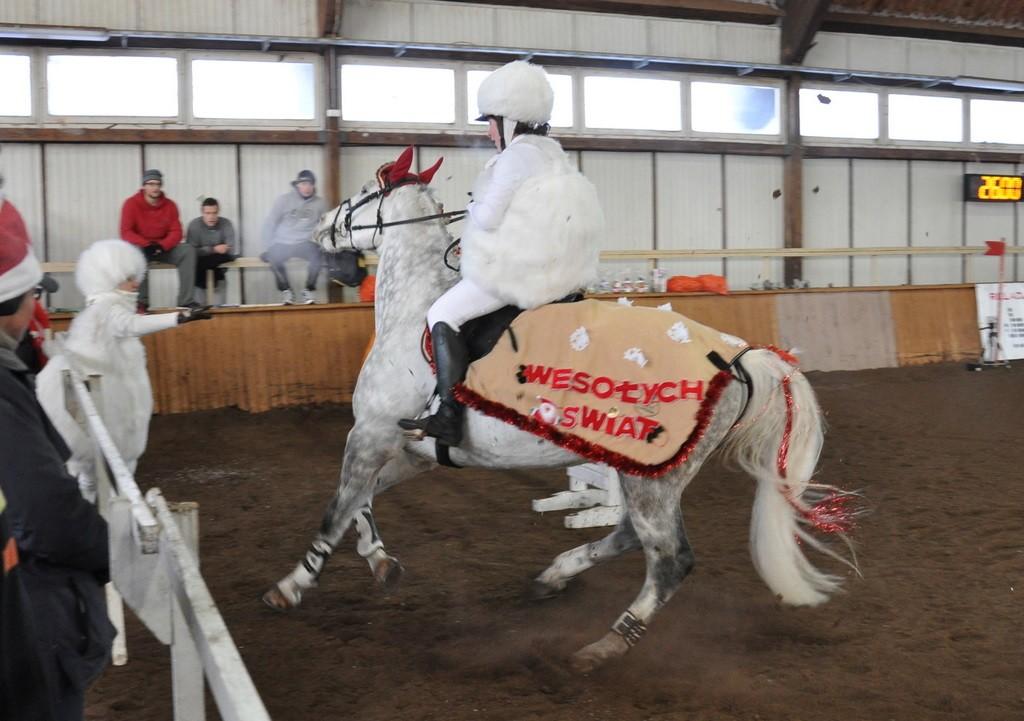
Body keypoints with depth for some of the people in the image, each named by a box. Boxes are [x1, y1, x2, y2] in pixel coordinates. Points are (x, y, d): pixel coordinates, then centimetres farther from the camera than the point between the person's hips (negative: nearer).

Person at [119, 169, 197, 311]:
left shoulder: (170, 205, -2)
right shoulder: (131, 204, -10)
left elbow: (176, 232, -5)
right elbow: (126, 233, -16)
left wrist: (162, 246, -25)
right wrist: (146, 245, -31)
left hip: (163, 248, 3)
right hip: (140, 248, -3)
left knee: (188, 250, -22)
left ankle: (186, 301, -25)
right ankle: (142, 301, -35)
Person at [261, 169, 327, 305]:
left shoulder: (319, 203, 3)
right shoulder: (284, 200, -2)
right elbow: (270, 223, 0)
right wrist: (268, 248, -5)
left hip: (306, 244, 1)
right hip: (283, 243, -1)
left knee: (319, 256, -31)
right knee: (273, 257, -32)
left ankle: (308, 290, -7)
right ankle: (286, 290, -5)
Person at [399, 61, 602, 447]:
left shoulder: (516, 156, -14)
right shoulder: (556, 155, 14)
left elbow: (488, 216, -16)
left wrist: (473, 209, 5)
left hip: (516, 272, -10)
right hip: (558, 269, 10)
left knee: (443, 314, -4)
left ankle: (449, 417, -13)